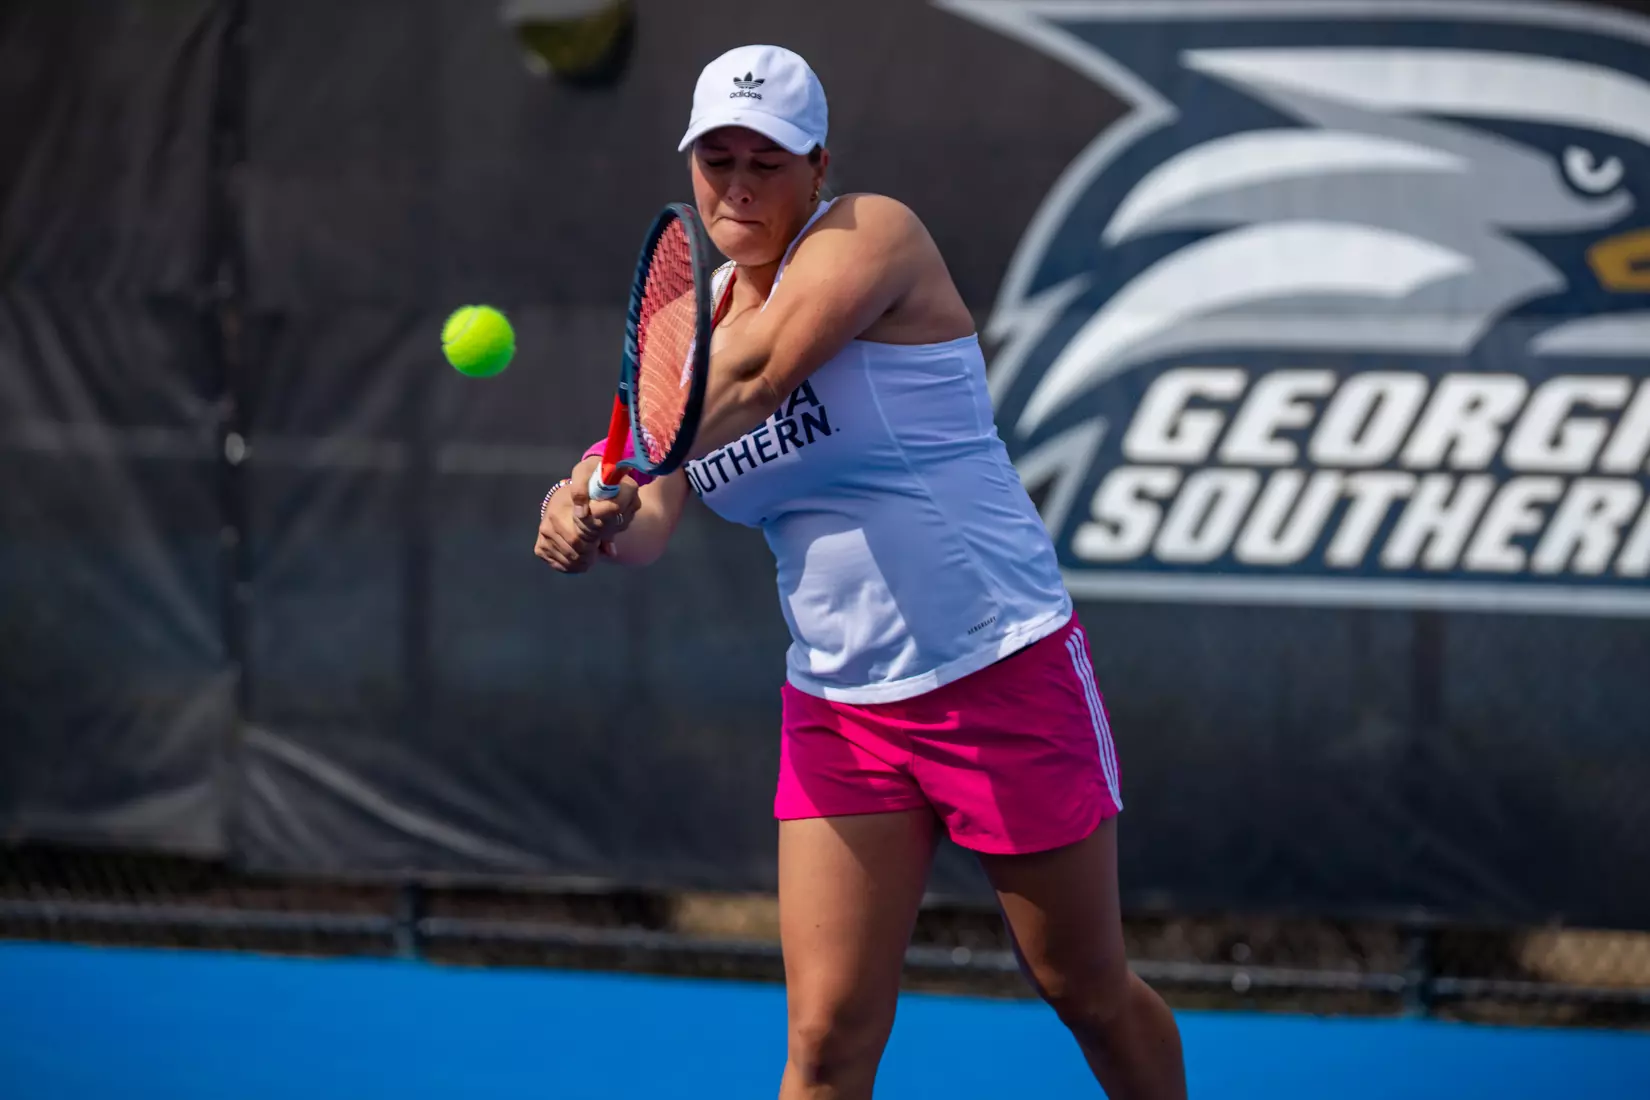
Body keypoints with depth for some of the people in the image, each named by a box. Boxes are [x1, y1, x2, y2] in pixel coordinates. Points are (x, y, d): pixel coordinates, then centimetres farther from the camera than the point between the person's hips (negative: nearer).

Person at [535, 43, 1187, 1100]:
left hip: (1004, 678, -5)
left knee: (1091, 995, 9)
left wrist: (612, 467, -38)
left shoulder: (873, 232, -11)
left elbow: (756, 376, -28)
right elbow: (653, 519, -3)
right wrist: (601, 525, -26)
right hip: (839, 712, 5)